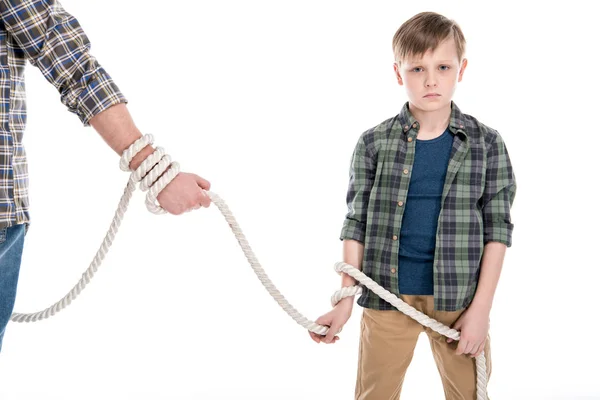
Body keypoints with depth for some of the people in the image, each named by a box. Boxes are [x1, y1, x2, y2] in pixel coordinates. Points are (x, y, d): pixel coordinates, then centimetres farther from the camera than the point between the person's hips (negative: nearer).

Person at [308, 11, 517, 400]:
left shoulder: (487, 143, -1)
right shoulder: (373, 143, -1)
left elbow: (497, 226, -1)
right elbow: (357, 223, 2)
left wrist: (481, 308, -6)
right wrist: (346, 300, -2)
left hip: (460, 297, 0)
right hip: (387, 294, 0)